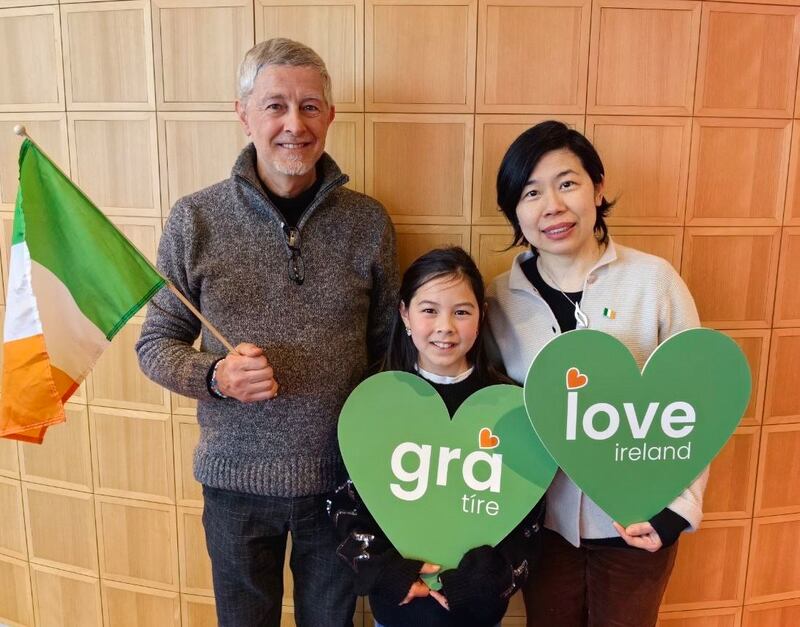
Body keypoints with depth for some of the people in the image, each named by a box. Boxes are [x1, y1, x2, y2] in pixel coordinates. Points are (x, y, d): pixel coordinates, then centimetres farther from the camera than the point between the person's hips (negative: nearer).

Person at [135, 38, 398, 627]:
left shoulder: (368, 221, -5)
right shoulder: (196, 218, -8)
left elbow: (388, 345, 2)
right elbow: (156, 343, -1)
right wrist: (215, 376, -21)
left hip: (342, 475, 1)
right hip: (237, 476, 0)